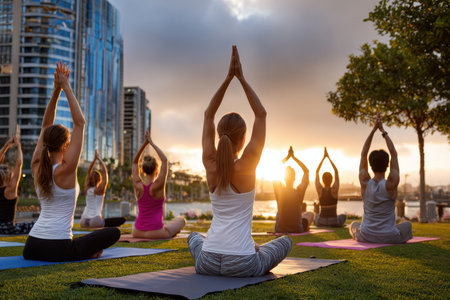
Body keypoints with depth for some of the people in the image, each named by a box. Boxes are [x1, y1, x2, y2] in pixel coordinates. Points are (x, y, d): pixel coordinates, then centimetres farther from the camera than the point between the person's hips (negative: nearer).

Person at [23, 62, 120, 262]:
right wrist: (66, 88, -7)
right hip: (58, 249, -6)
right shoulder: (66, 170, -15)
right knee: (114, 233, 7)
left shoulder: (37, 167, 3)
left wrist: (56, 90, 5)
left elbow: (46, 126, 10)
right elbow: (80, 123, -12)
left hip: (32, 248, 6)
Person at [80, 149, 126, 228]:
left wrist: (95, 159, 19)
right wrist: (99, 158, 7)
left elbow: (88, 172, 19)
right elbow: (105, 172, 0)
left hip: (84, 222, 6)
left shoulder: (87, 189, 10)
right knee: (122, 220, -8)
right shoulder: (100, 189, -3)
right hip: (95, 222, -5)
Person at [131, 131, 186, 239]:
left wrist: (145, 143, 2)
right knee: (181, 219, 21)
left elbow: (135, 162, 7)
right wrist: (151, 142, -6)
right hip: (156, 233, -3)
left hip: (137, 232, 4)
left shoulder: (137, 185, -7)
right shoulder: (157, 186, -17)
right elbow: (164, 160, -9)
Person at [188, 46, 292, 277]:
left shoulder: (210, 164, -1)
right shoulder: (247, 165, -10)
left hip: (207, 263, 3)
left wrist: (228, 78, 5)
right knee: (285, 241, 27)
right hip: (242, 266, -3)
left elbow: (208, 115, 9)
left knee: (194, 237, 40)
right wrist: (241, 78, 0)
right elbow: (261, 114, -1)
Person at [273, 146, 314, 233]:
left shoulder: (279, 191, -15)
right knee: (310, 214, 29)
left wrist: (288, 156, 5)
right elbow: (306, 171, -5)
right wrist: (293, 157, 0)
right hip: (297, 230, -1)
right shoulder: (299, 191, -18)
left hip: (279, 229, 1)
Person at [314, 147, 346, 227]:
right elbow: (336, 171, -2)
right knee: (343, 216, 34)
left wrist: (324, 157, 4)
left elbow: (317, 172, 1)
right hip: (334, 223, -2)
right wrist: (328, 157, 3)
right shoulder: (334, 190, -12)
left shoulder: (320, 190, -9)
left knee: (316, 215, 39)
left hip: (320, 223, 2)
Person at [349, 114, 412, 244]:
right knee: (407, 225, 33)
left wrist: (373, 130, -3)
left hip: (365, 237, 1)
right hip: (389, 238, -1)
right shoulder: (391, 184, -16)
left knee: (354, 224, 37)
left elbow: (363, 155, -1)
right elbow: (394, 155, -5)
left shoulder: (365, 183, -11)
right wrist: (383, 131, 0)